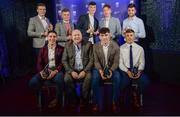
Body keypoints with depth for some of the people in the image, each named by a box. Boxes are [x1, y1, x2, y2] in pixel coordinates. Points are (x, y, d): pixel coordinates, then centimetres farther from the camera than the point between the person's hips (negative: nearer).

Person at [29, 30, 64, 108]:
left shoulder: (61, 49, 6)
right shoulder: (43, 49, 15)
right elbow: (39, 63, 8)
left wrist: (55, 71, -20)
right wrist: (41, 71, -13)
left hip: (57, 71, -3)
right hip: (45, 71, 3)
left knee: (59, 80, -37)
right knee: (32, 82, -22)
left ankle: (58, 99, -8)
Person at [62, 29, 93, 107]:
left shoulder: (88, 44, 1)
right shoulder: (68, 45, 6)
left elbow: (91, 60, -2)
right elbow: (64, 60, 3)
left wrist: (84, 71, -15)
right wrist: (71, 71, -11)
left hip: (85, 70, -1)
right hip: (72, 70, 1)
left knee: (88, 78, -31)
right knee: (67, 79, -28)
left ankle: (84, 101, -8)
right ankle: (73, 100, -6)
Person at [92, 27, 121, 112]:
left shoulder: (115, 46, -5)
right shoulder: (96, 46, -2)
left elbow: (116, 61, -6)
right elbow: (96, 61, -5)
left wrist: (111, 70, -24)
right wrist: (100, 71, -22)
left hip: (112, 68, 0)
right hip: (100, 68, 0)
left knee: (117, 78, -31)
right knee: (95, 78, -31)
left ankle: (115, 102, -12)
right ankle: (95, 102, -14)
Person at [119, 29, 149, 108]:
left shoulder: (140, 48, 7)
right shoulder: (121, 48, 3)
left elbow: (142, 62, 4)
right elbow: (120, 63, -2)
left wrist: (139, 71, -15)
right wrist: (127, 71, -17)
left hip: (136, 69, 2)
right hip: (125, 70, -2)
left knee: (145, 81, -26)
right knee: (125, 82, -32)